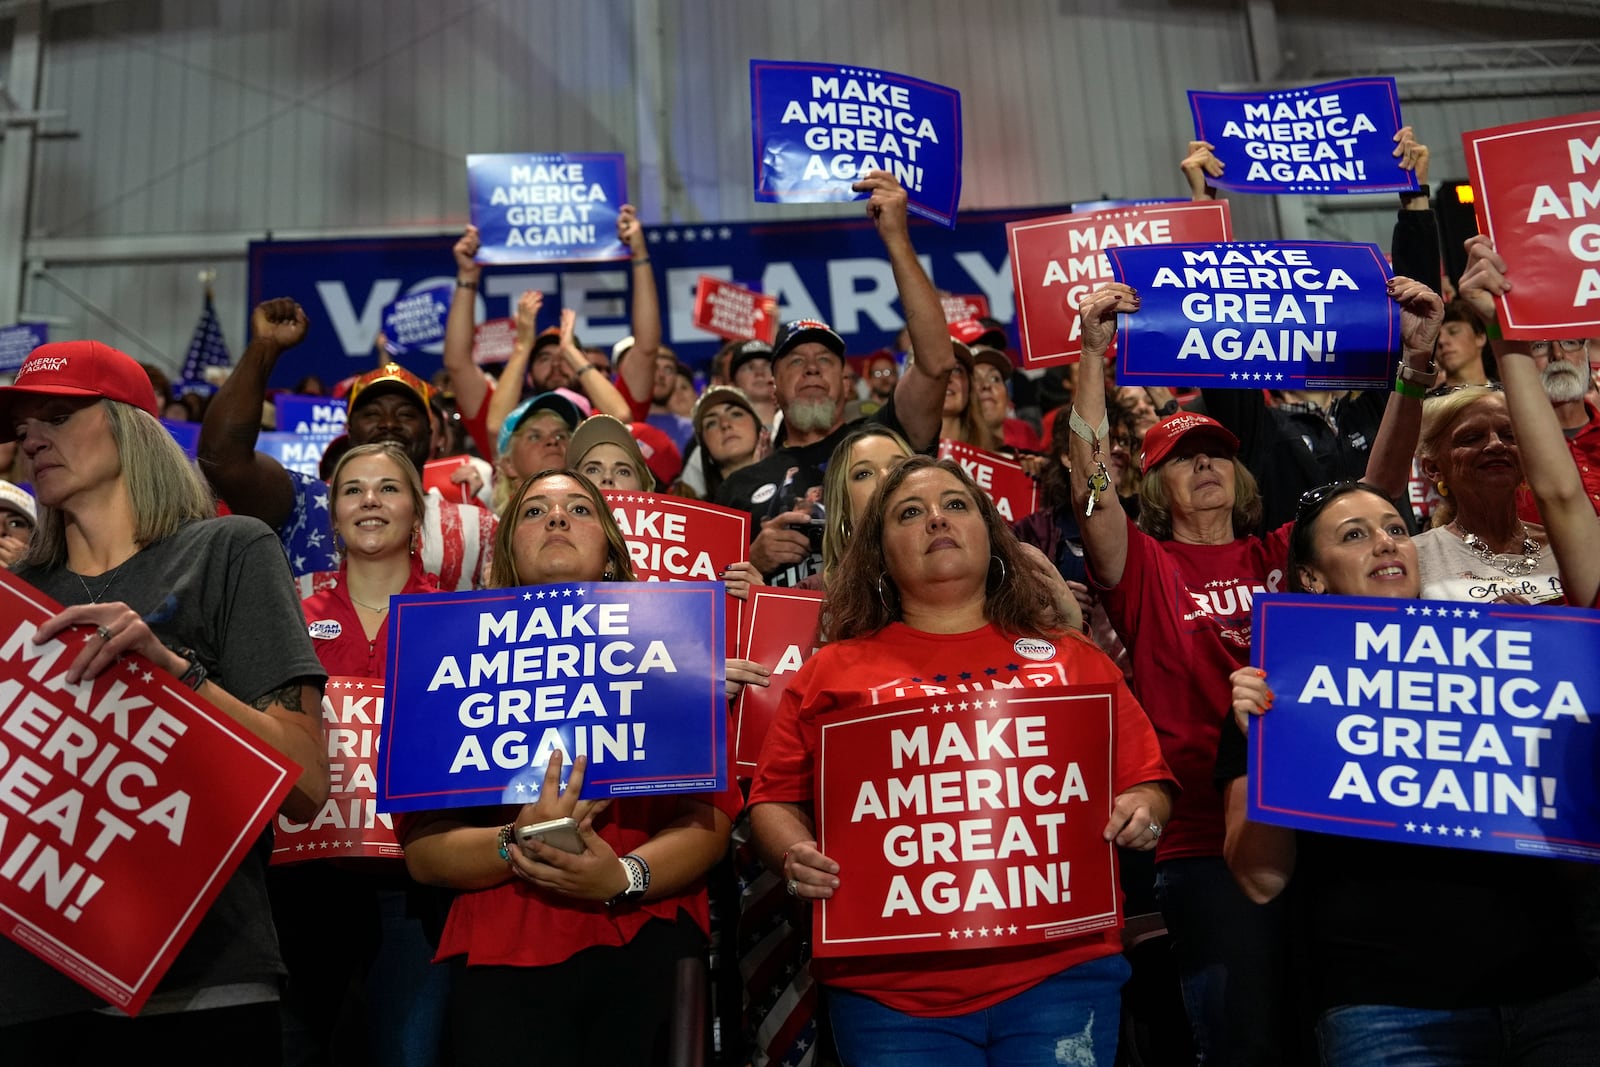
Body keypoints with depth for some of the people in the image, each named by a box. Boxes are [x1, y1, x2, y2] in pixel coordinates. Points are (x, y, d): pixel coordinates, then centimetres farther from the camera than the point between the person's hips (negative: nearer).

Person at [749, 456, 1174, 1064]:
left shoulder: (1070, 657, 11)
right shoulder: (832, 671, 8)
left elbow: (1148, 781, 13)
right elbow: (775, 800, 8)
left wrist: (1140, 813, -7)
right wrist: (796, 858, -11)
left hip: (1060, 972, 1)